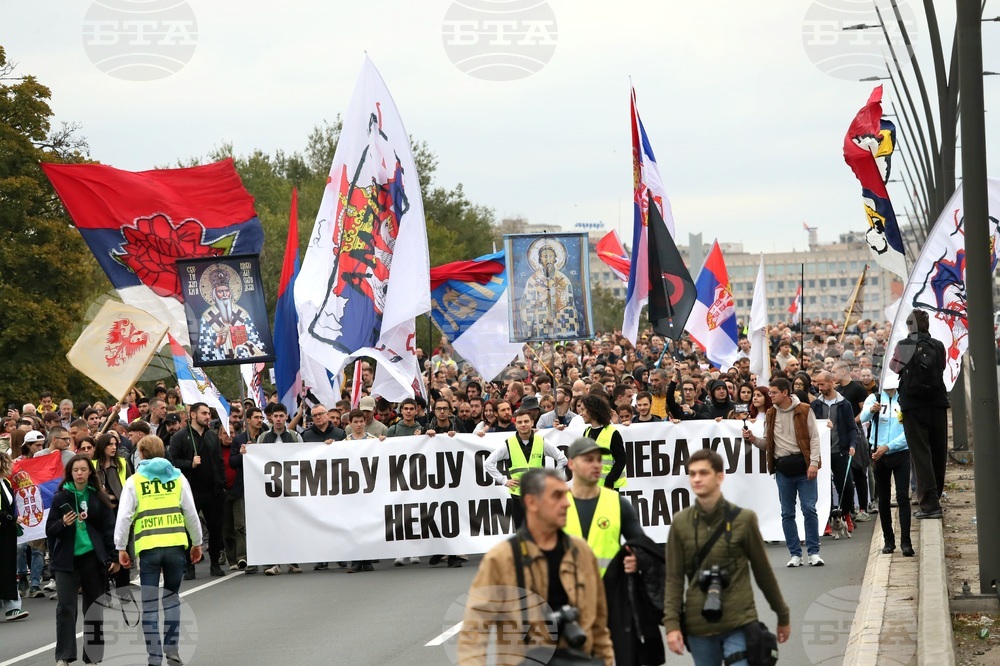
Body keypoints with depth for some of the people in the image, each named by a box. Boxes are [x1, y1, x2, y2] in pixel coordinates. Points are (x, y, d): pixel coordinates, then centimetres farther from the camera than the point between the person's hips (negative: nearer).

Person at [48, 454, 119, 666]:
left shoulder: (99, 497, 3)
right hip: (67, 558, -1)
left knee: (94, 608, 6)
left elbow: (109, 528, 3)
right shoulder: (60, 497, 2)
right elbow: (49, 530, 4)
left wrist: (114, 557, -2)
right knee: (66, 607, -8)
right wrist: (63, 524, -16)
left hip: (93, 557, 1)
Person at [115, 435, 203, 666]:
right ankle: (171, 647, 12)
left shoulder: (134, 482, 3)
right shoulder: (178, 478, 8)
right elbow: (191, 513, 9)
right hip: (176, 545, 2)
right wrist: (197, 543, 19)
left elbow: (124, 517, 0)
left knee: (149, 605, 5)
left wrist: (120, 548, 7)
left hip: (148, 547, -2)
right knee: (171, 598, 17)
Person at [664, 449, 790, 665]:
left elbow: (763, 571, 5)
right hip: (698, 626, 2)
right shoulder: (680, 522, 2)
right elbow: (674, 578, 2)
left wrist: (783, 615, 12)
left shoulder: (743, 519, -3)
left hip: (739, 624, -2)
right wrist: (672, 624, -8)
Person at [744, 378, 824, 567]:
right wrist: (753, 439, -5)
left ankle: (814, 552, 2)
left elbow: (814, 438, -2)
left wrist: (813, 463, -11)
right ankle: (795, 554, 10)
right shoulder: (770, 415, 11)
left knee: (809, 509, -6)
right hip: (783, 467, 4)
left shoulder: (804, 411, 0)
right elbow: (767, 443, 14)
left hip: (803, 465, -4)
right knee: (787, 513, 4)